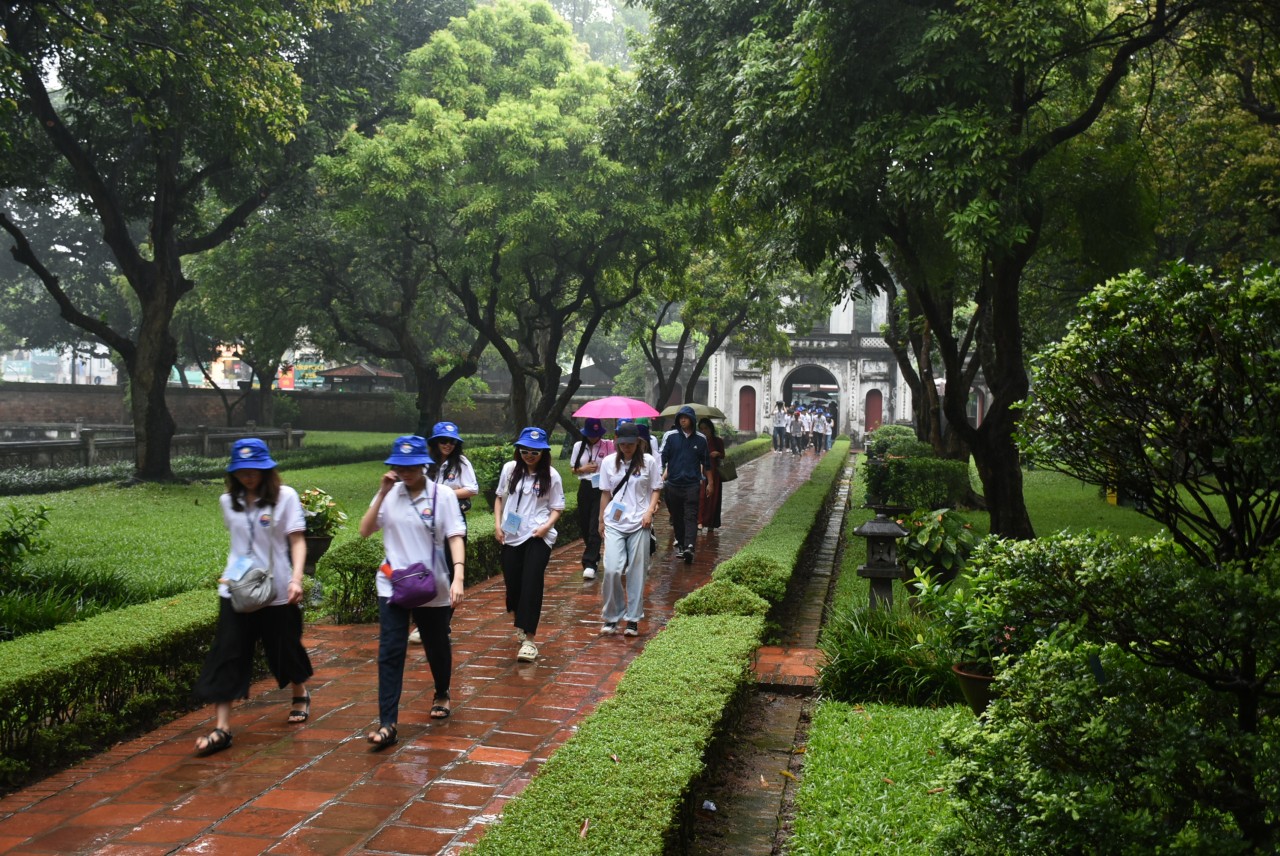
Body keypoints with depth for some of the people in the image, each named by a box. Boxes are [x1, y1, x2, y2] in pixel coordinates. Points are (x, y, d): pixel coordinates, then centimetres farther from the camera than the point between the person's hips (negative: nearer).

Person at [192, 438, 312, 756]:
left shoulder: (285, 496, -8)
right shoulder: (229, 501, 5)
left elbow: (297, 540, -10)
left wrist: (296, 578, -22)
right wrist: (230, 572, 7)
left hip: (277, 591, -3)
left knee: (285, 648, 13)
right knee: (226, 655, -4)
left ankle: (300, 695, 41)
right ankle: (222, 727, -1)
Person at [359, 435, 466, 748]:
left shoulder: (443, 495, -7)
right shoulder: (389, 494, 1)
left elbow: (455, 537, -13)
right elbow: (364, 531, -3)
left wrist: (458, 576, -25)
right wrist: (382, 494, -12)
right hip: (393, 585, 1)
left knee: (437, 647, 16)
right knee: (390, 652, -7)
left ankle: (441, 695, 44)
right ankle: (387, 723, -5)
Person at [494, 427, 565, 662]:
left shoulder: (550, 475, -5)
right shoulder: (510, 469, 3)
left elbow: (557, 508, 0)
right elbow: (500, 497, 15)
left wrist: (547, 525, -18)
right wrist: (497, 524, 3)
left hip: (538, 537, -3)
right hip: (511, 536, 3)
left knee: (532, 584, -11)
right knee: (512, 583, 9)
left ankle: (529, 639, -8)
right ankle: (521, 625, 37)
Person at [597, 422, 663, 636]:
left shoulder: (648, 462, 1)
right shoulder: (608, 462, 5)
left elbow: (656, 489, 7)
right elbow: (605, 493, 12)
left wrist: (650, 511, -8)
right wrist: (601, 520, 12)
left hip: (639, 523, -1)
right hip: (614, 523, 1)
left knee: (636, 572, 3)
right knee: (612, 570, -10)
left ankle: (633, 619, 14)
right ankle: (612, 616, 8)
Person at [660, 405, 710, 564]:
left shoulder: (700, 439, 5)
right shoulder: (671, 436, 2)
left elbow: (705, 462, 16)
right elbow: (663, 456, 3)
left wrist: (704, 479, 18)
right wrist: (662, 474, -6)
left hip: (692, 484, -1)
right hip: (673, 483, 1)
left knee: (691, 516, -10)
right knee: (676, 516, 8)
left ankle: (689, 546, -20)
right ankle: (680, 543, 20)